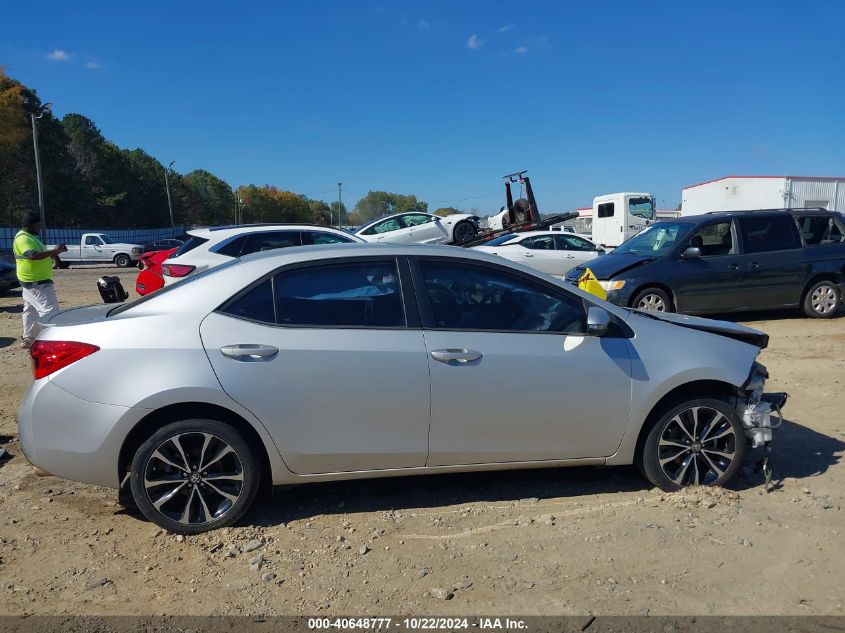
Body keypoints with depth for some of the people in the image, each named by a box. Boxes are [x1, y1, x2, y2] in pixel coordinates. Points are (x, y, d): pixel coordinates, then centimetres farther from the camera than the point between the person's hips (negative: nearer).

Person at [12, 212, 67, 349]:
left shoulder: (30, 237, 17)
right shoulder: (23, 239, -17)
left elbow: (39, 254, 26)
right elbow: (33, 255, -32)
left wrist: (53, 253, 8)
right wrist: (54, 251, -33)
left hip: (32, 281, 12)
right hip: (36, 282, -12)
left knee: (31, 310, 17)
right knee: (49, 309, -15)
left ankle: (28, 340, 26)